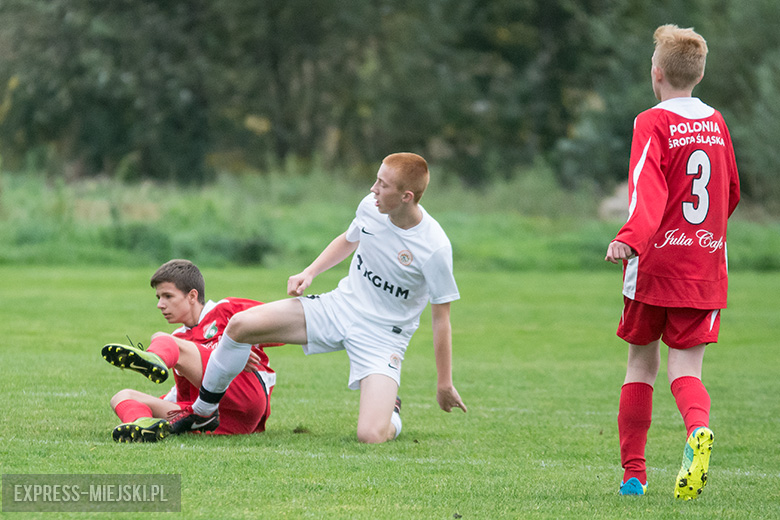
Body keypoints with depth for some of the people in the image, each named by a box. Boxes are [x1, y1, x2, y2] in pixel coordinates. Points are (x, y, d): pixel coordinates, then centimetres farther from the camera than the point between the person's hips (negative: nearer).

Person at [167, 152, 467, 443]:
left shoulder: (435, 248, -24)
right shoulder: (370, 206, -8)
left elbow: (441, 318, -13)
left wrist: (445, 384, -7)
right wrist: (309, 273, 4)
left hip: (382, 337, -5)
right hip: (339, 308, 5)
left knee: (371, 437, -24)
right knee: (240, 325, -12)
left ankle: (391, 415, 16)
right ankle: (203, 411, 10)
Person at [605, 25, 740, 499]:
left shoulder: (653, 124, -7)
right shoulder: (715, 123, 10)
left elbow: (648, 191, -24)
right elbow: (731, 192, 21)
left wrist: (629, 239, -37)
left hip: (655, 265, -3)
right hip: (706, 267, 3)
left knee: (642, 362, 12)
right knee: (686, 367, -2)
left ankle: (633, 473, 15)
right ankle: (699, 428, -35)